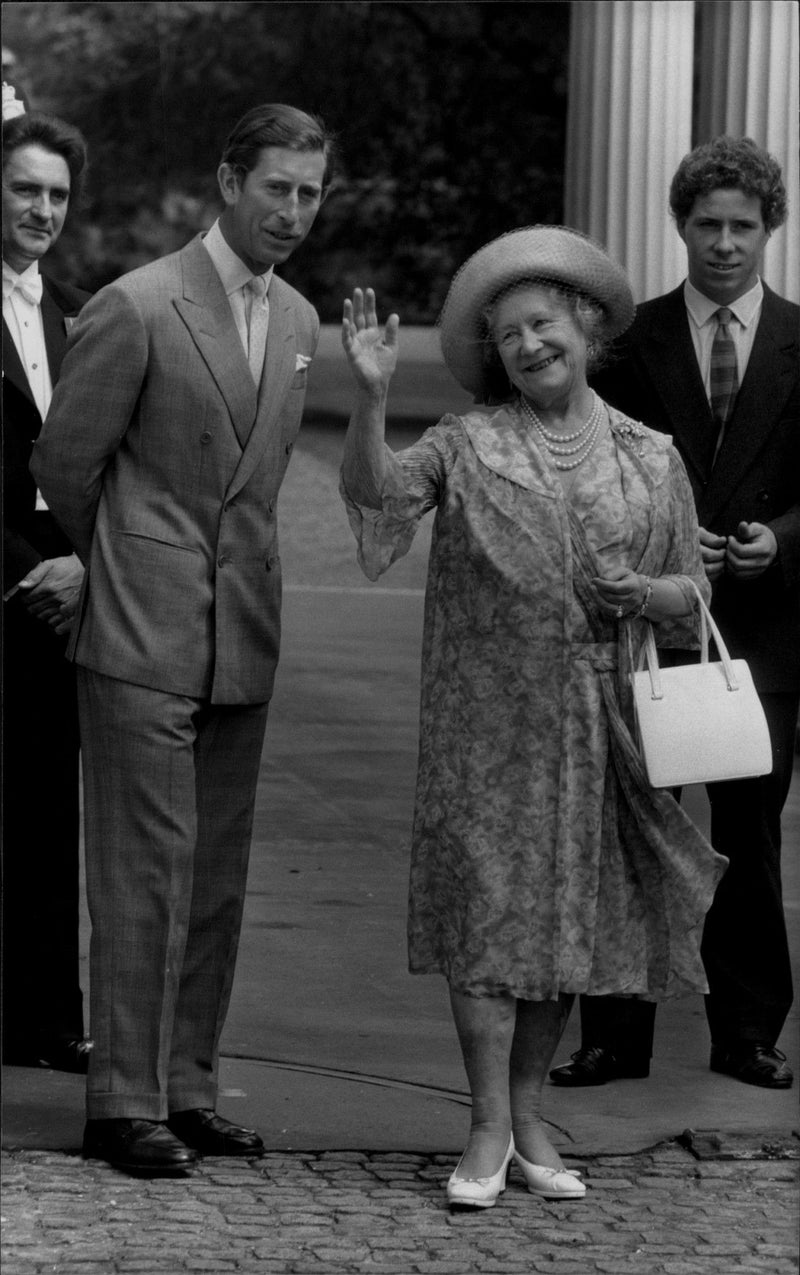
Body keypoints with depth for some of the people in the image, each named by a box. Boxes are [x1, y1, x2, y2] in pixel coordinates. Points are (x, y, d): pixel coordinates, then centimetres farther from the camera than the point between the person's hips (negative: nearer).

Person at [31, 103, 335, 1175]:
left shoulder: (299, 323, 11)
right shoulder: (137, 309, -11)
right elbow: (65, 464, -4)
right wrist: (117, 569, 8)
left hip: (245, 639, 7)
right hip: (144, 635, -7)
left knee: (218, 875, 9)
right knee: (146, 867, -5)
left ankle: (186, 1088, 17)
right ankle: (125, 1102, 0)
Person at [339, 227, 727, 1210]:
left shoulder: (651, 461, 7)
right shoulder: (469, 446, 0)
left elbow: (689, 595, 12)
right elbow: (373, 491, -16)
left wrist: (644, 592, -11)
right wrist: (369, 395, -31)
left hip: (594, 720, 3)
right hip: (486, 716, -2)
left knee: (570, 915, 7)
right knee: (486, 905, -5)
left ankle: (529, 1116, 18)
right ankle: (489, 1129, 0)